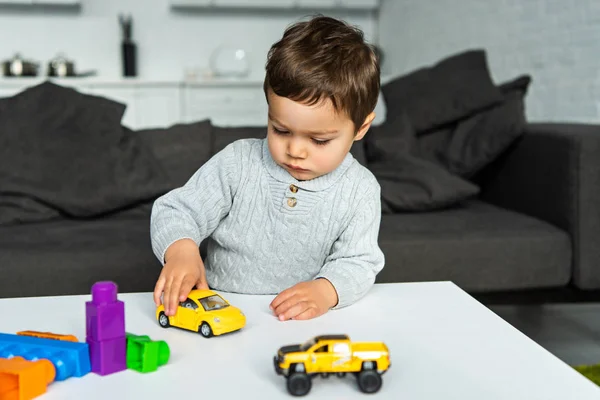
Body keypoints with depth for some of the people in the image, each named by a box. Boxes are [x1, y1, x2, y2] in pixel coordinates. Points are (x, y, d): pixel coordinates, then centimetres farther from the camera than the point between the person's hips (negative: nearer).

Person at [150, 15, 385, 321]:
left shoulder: (360, 192, -4)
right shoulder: (238, 163, -5)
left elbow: (357, 262, -5)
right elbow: (176, 212, -4)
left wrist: (326, 290, -28)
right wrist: (181, 250, -27)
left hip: (302, 322, 0)